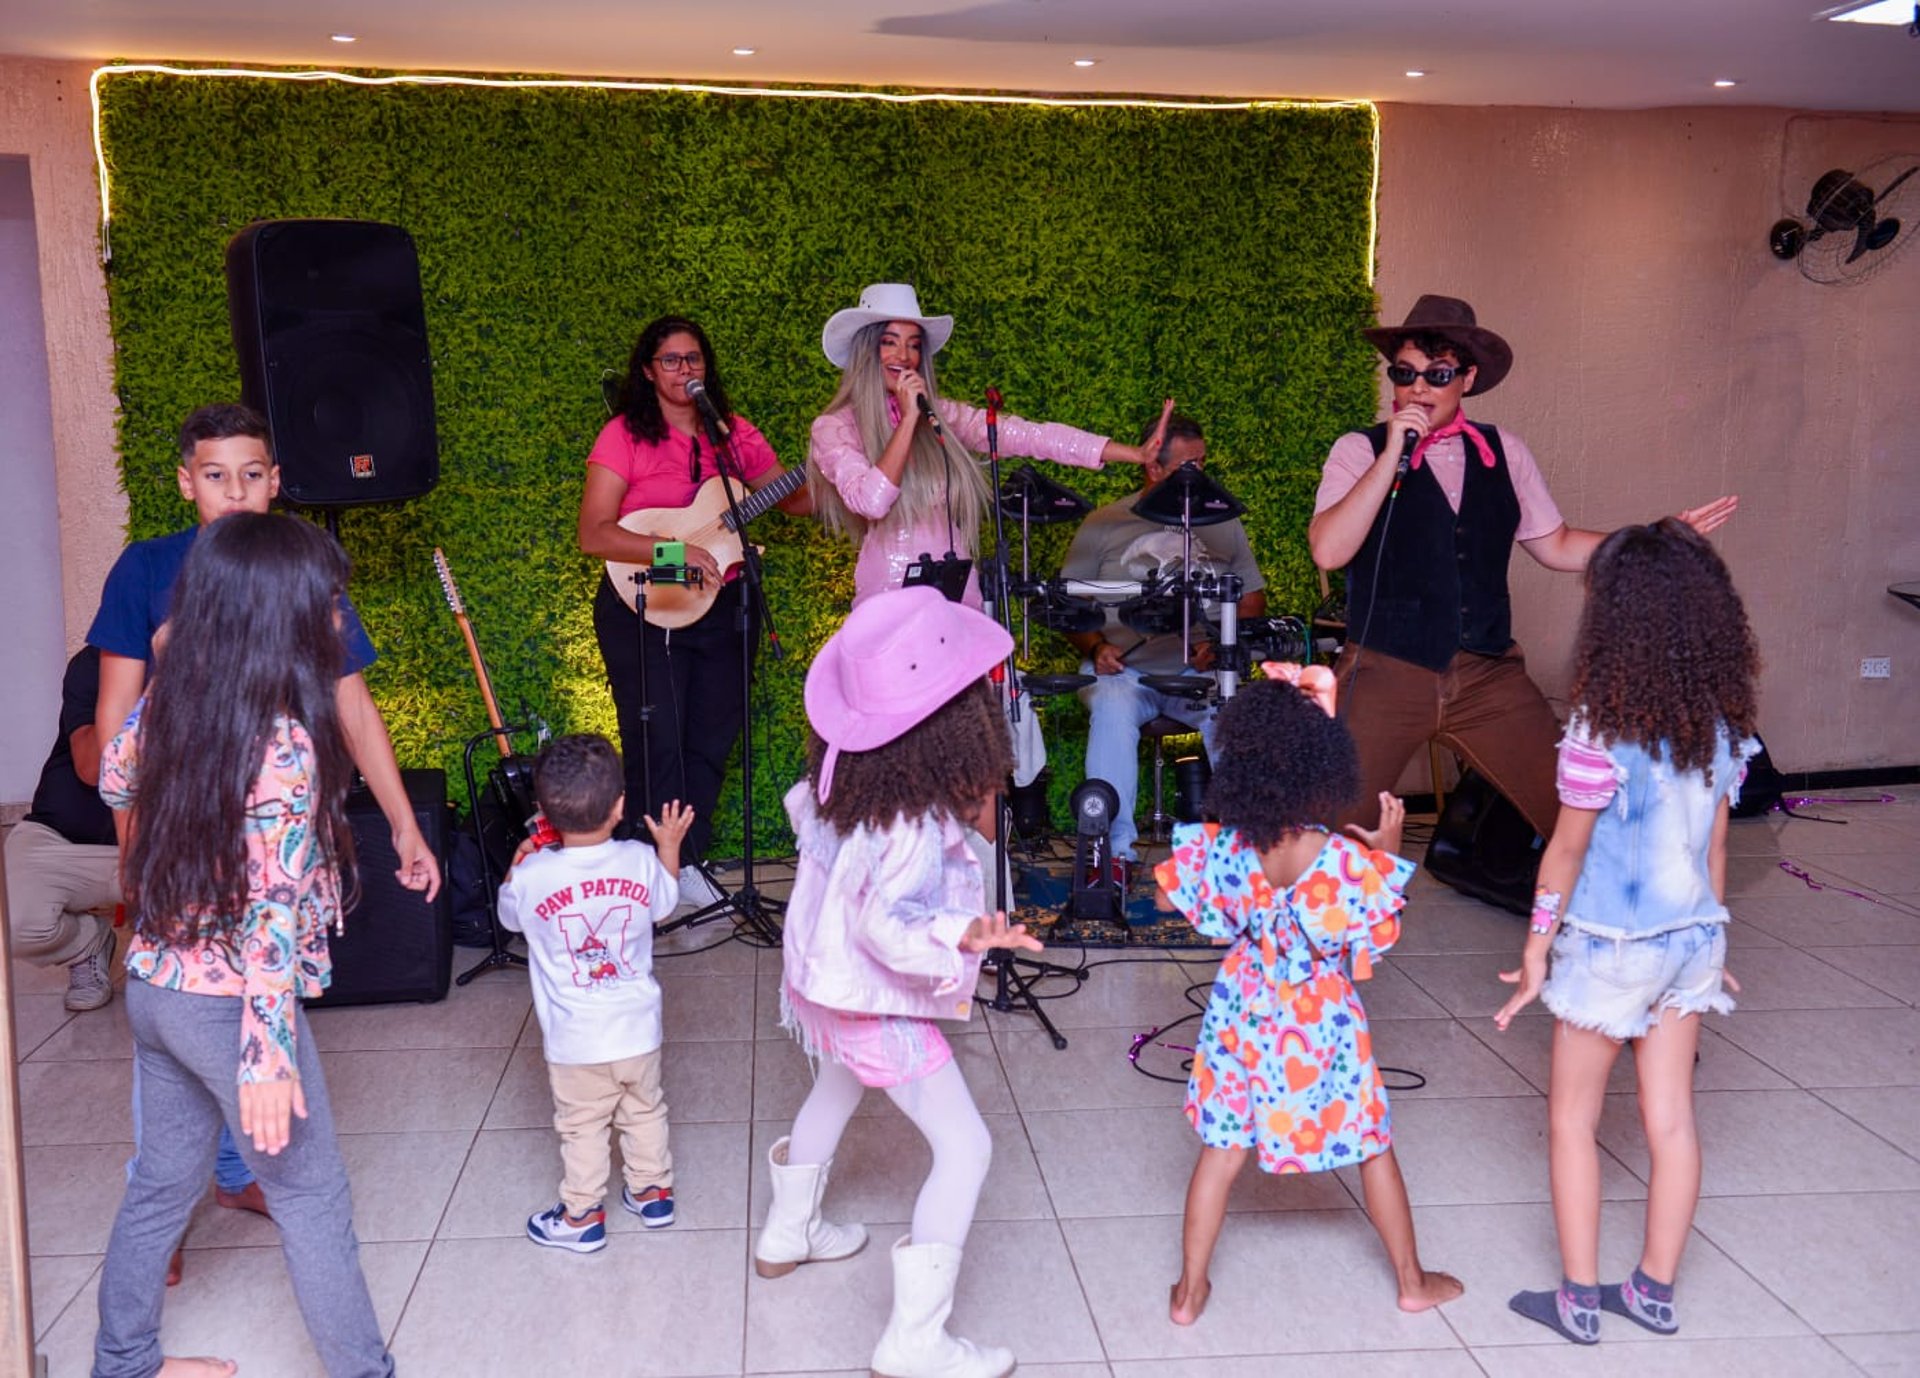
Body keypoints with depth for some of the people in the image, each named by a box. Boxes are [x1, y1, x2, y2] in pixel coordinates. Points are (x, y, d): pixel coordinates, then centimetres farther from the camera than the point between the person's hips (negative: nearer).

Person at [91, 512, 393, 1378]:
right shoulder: (284, 745, -25)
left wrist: (178, 662, 23)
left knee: (163, 1182, 23)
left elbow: (115, 781, 20)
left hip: (152, 985, 8)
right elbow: (273, 914, -25)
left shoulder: (165, 703, -3)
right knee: (312, 1199, 8)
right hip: (231, 1007, -7)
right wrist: (268, 1055, -21)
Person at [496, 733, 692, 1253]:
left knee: (581, 1127, 16)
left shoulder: (531, 877, -20)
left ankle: (583, 1216, 29)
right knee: (645, 1113, 23)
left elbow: (509, 916, 4)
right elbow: (665, 904, 8)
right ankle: (653, 1192, 39)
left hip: (574, 1040, -2)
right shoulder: (641, 861, -14)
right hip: (638, 1031, 2)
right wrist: (670, 845, 21)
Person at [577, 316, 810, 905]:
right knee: (657, 743, -3)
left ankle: (688, 860, 23)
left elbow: (795, 499, 11)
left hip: (720, 605, 4)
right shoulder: (625, 436, -7)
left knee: (712, 739, 9)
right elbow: (593, 535, -15)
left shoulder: (735, 434, 7)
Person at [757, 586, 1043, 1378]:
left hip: (818, 980, 9)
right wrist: (960, 938, -52)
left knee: (835, 1089, 35)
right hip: (879, 1009, -9)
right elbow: (888, 928, -37)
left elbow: (800, 810, 9)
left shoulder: (837, 779, -10)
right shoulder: (916, 828, -34)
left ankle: (787, 1236, 56)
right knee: (965, 1150, -1)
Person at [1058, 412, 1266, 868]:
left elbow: (1253, 599, 16)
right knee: (1112, 710, -34)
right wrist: (1095, 648, -10)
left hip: (1201, 673, 2)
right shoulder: (1104, 524, 9)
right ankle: (1116, 847, -29)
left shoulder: (1221, 523, 16)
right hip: (1123, 671, -1)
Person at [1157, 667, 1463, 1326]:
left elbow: (1210, 917, 1)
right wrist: (1387, 854, -4)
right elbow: (1377, 936, -10)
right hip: (1319, 1022, -2)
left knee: (1221, 1151, 14)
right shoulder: (1346, 860, -26)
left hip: (1243, 1011, 2)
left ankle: (1190, 1291, 22)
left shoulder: (1224, 847, -16)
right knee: (1372, 1146, 19)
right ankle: (1412, 1282, 35)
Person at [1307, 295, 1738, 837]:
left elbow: (1557, 546, 19)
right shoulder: (1360, 450, -2)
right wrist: (1392, 456, -18)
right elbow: (1328, 550, -16)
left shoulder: (1504, 452, 10)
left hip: (1488, 674, 4)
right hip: (1387, 672, -3)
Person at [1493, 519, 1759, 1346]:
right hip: (1692, 938, 6)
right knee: (1671, 1119, 13)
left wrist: (1536, 950, -3)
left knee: (1572, 1120, 10)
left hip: (1612, 946, -6)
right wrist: (1709, 937, 17)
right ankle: (1654, 1292, 26)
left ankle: (1579, 1300, 17)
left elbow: (1566, 852, -13)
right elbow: (1715, 844, 6)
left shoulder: (1603, 732, -21)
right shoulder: (1722, 725, -2)